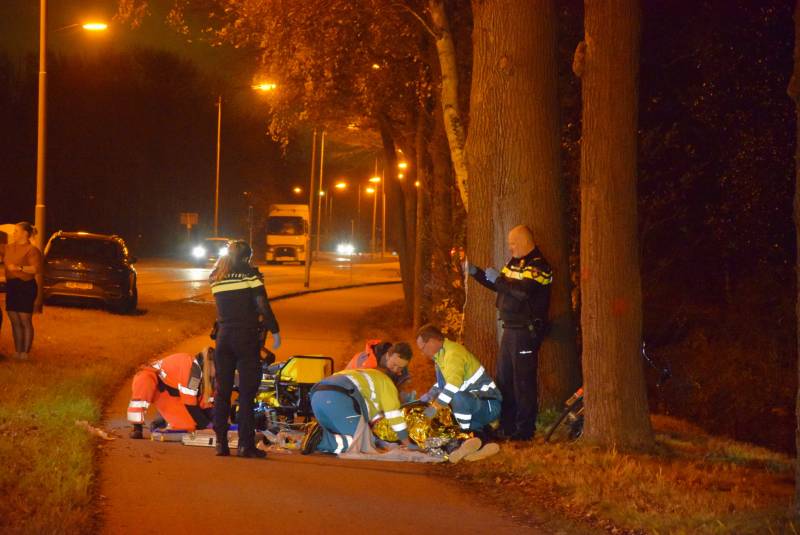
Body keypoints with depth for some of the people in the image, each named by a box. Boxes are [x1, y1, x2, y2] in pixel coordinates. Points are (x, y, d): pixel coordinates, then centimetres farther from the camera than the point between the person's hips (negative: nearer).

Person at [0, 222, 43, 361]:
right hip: (12, 286, 7)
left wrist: (19, 268, -21)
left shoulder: (32, 250, -9)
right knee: (14, 322, 9)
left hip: (25, 287, -7)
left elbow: (37, 268, -18)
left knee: (25, 322, -3)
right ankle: (17, 351, 15)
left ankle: (25, 352, 1)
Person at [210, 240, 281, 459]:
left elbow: (224, 306, 15)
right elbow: (262, 305, -10)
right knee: (247, 392, -4)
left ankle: (221, 442, 6)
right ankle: (245, 444, -8)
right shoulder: (249, 273, -4)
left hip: (223, 336, 5)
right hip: (247, 336, -5)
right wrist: (275, 331, -5)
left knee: (222, 391, 8)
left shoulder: (216, 278, 12)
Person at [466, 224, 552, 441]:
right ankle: (507, 425, 25)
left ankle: (525, 429, -1)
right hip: (510, 328, 10)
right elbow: (498, 285, 24)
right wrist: (475, 272, 14)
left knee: (523, 381, -6)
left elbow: (523, 290, -29)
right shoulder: (515, 262, 15)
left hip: (526, 330, -10)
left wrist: (498, 278, -21)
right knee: (504, 377, 15)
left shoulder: (538, 266, -14)